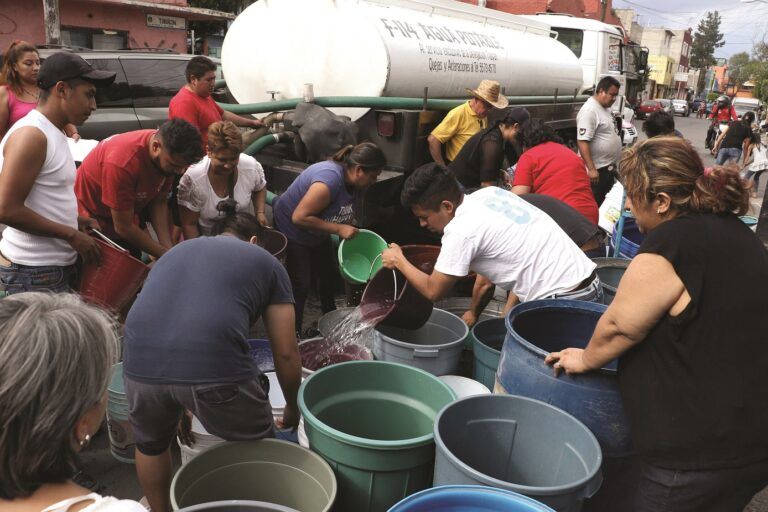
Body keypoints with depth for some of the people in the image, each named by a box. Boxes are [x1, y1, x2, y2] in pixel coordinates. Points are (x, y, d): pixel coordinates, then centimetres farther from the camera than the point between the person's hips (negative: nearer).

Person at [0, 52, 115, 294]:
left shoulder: (54, 133, 12)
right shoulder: (30, 135, -18)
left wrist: (77, 221, 8)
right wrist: (72, 234, -18)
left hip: (57, 265, 9)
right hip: (35, 274, -9)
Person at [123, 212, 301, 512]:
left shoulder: (176, 251, 32)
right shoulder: (267, 262, 20)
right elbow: (286, 352, 17)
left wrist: (179, 409, 47)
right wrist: (292, 408, 35)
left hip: (140, 364, 5)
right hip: (213, 367, -4)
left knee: (150, 444, 34)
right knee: (259, 452, 24)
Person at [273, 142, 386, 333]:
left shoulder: (349, 180, -11)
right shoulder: (330, 179, -38)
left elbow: (343, 214, 7)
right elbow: (299, 217, -37)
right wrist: (339, 229, -34)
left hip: (317, 235, 9)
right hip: (292, 231, -9)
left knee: (327, 274, 18)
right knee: (300, 283, -9)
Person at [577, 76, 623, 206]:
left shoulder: (606, 108, 11)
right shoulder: (589, 111, -20)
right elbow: (582, 141, -26)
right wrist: (591, 169, -29)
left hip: (609, 167, 10)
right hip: (597, 169, -10)